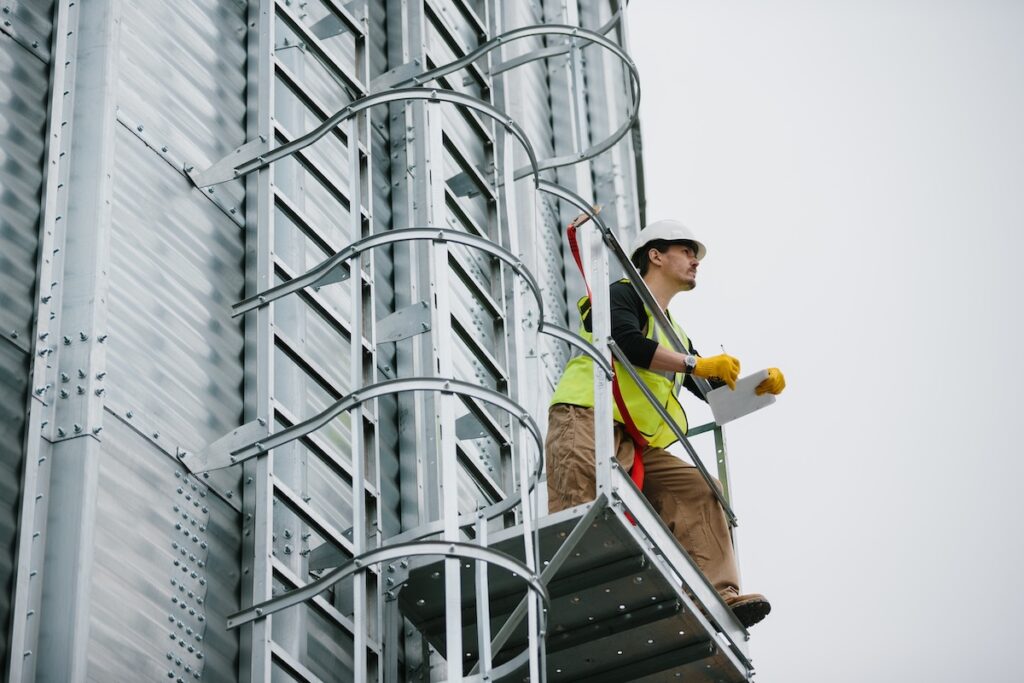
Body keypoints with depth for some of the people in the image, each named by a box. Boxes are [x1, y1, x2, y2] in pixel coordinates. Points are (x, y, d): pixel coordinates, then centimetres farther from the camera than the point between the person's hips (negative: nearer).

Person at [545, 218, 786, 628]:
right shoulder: (624, 295, 6)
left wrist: (757, 385, 9)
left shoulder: (676, 335, 31)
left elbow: (714, 391, 29)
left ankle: (716, 596, -13)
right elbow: (628, 343, -15)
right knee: (580, 518, -27)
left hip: (636, 447, 8)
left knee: (697, 490, -4)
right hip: (584, 424, -8)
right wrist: (696, 364, -16)